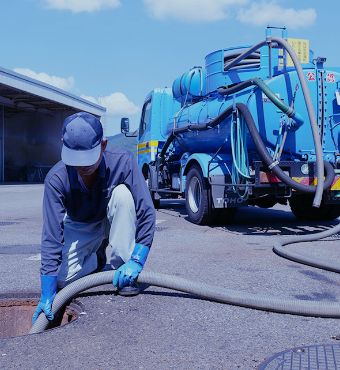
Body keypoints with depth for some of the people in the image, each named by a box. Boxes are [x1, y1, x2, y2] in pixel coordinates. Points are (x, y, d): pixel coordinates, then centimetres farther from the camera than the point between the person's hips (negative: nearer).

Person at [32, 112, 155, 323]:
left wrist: (136, 261, -39)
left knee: (122, 192, -33)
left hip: (112, 222, 0)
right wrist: (47, 293, -36)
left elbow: (146, 212, -32)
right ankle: (97, 259, 12)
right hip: (80, 228, 1)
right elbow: (52, 235, -33)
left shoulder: (123, 163, -32)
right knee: (62, 279, -22)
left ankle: (121, 268, -20)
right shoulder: (57, 178, -31)